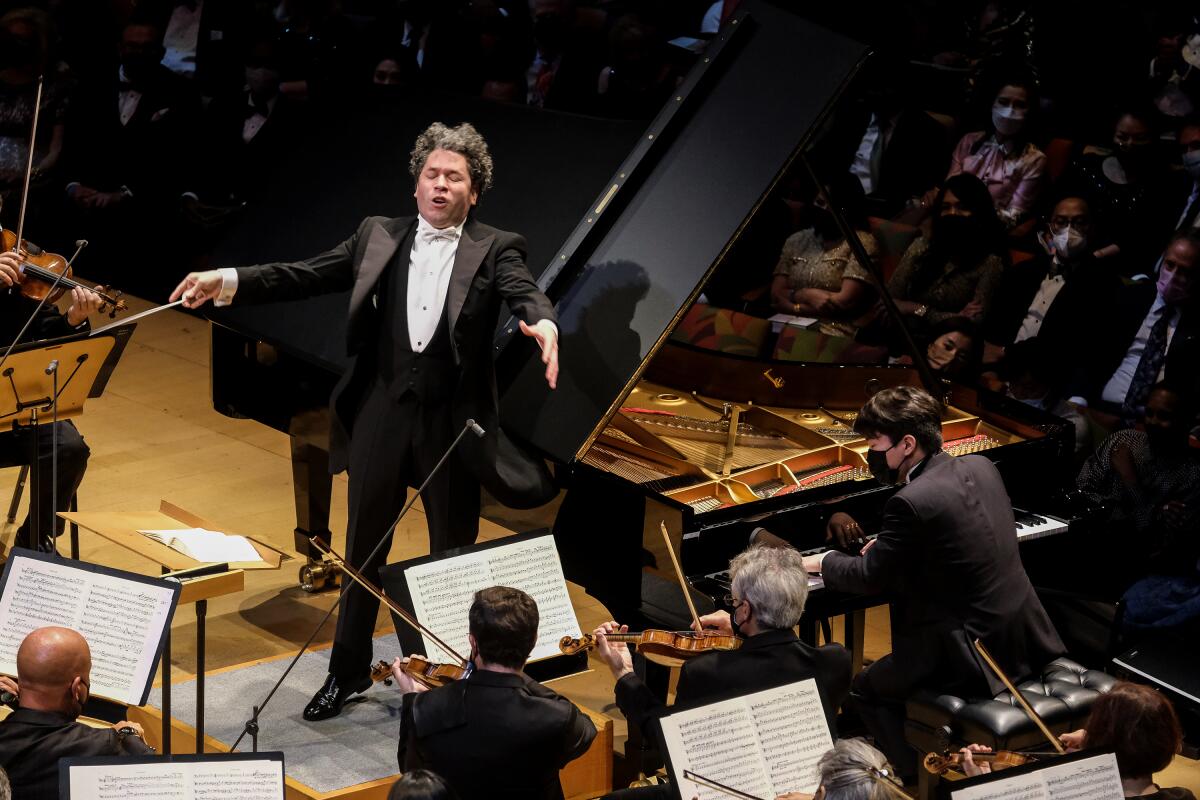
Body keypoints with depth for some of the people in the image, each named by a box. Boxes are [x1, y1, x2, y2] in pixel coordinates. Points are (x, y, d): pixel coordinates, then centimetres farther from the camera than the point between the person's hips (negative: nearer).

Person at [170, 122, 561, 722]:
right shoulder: (378, 237, 6)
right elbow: (302, 276, 2)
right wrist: (228, 281, -10)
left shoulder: (494, 250, -1)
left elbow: (523, 292, -19)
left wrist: (543, 323, -43)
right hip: (383, 417, 2)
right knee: (363, 549, 12)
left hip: (454, 423, -2)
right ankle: (348, 670, 28)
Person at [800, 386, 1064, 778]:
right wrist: (890, 546, 20)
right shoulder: (980, 467, 2)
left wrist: (822, 562, 8)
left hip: (974, 658, -8)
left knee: (864, 689, 13)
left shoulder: (912, 502, -22)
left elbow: (870, 576, -10)